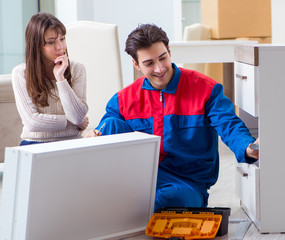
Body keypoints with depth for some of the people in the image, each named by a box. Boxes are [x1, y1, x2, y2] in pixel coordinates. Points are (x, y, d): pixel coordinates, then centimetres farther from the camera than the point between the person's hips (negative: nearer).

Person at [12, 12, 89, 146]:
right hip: (35, 142, 0)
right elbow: (32, 121, -6)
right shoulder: (21, 73, 1)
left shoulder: (76, 69, 6)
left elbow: (78, 117, -5)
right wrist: (73, 122, -3)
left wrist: (60, 78, -9)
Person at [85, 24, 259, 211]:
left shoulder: (206, 89, -3)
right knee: (113, 125, -16)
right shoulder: (124, 99, 6)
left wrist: (248, 149, -36)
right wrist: (94, 139, -19)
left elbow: (230, 127, -12)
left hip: (188, 183, -3)